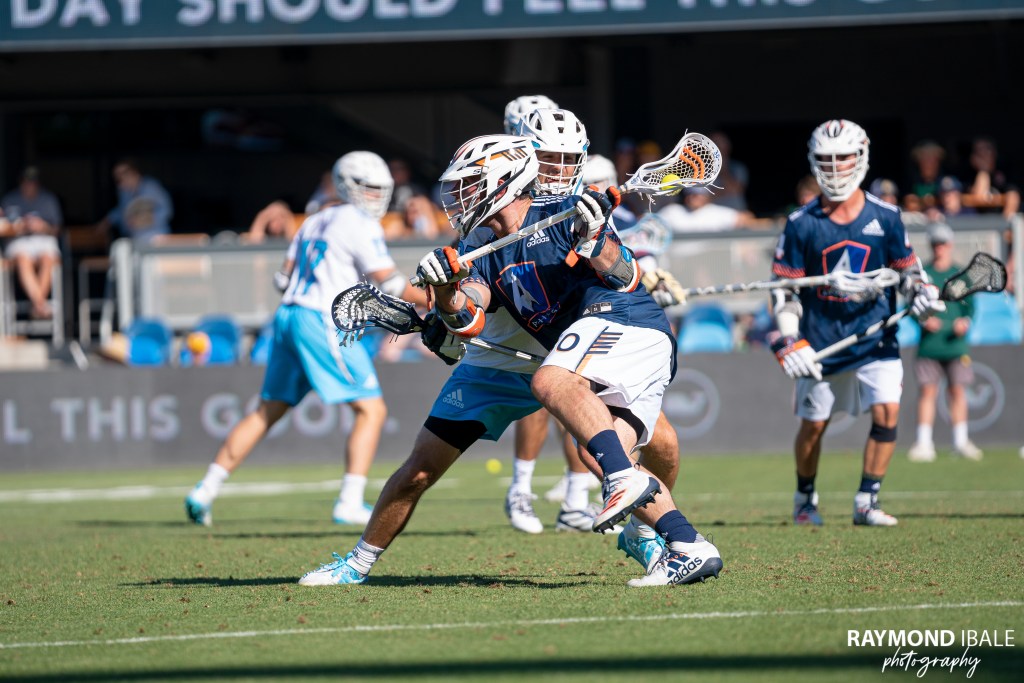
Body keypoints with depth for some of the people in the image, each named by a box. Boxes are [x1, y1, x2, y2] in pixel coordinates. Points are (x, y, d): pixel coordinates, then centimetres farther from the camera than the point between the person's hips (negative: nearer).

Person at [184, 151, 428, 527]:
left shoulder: (315, 222, 20)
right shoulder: (360, 224, -4)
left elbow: (286, 278, 18)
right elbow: (389, 283, -9)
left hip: (287, 315, 8)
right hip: (323, 323, -8)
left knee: (267, 411, 15)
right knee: (371, 409, -4)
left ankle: (205, 491, 13)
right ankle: (350, 503, -14)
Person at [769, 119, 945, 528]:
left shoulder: (885, 217, 0)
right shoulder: (801, 225, -4)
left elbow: (907, 269, 12)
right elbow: (784, 288, -1)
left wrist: (921, 294, -9)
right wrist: (788, 342, -11)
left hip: (875, 337, 1)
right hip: (820, 343, -1)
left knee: (887, 412, -14)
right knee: (813, 425, 8)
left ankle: (866, 502, -3)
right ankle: (805, 499, 31)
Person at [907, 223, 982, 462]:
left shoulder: (960, 274, 7)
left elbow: (969, 305, 7)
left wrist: (965, 321, -12)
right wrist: (923, 320, -14)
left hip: (955, 342, 1)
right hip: (929, 343, -1)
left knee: (957, 390, 4)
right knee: (927, 390, -3)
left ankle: (961, 442, 13)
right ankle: (924, 443, 0)